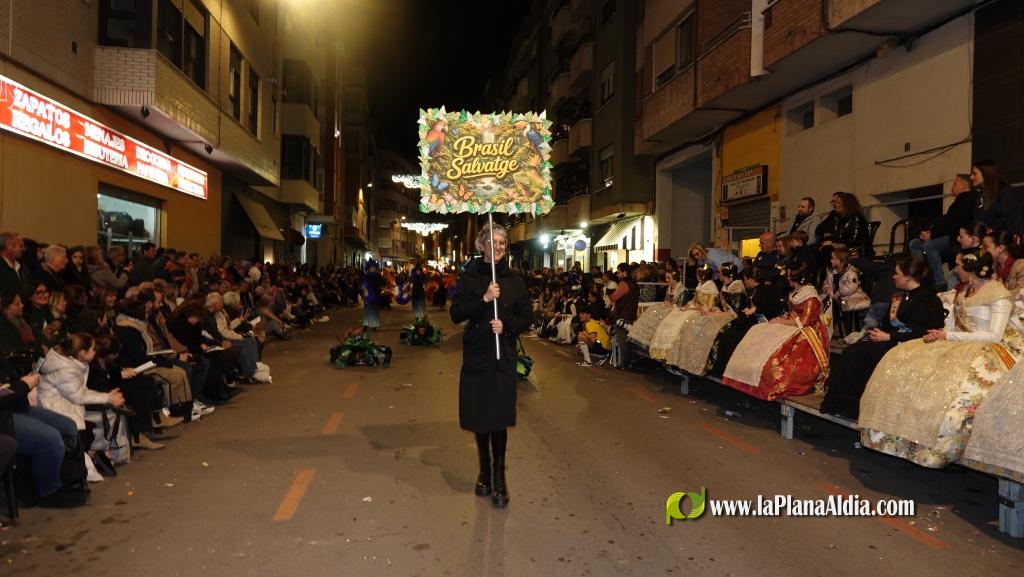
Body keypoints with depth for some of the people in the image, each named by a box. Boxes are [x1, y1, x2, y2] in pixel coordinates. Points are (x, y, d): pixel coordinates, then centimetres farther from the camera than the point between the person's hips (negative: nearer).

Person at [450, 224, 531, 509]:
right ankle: (485, 470, 26)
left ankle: (499, 477, 7)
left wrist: (506, 325, -14)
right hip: (476, 355, 1)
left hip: (503, 356, 0)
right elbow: (455, 314, -6)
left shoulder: (514, 279, 4)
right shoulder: (469, 277, 1)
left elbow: (525, 318, 5)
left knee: (499, 417, -3)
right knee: (479, 415, 9)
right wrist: (483, 299, -18)